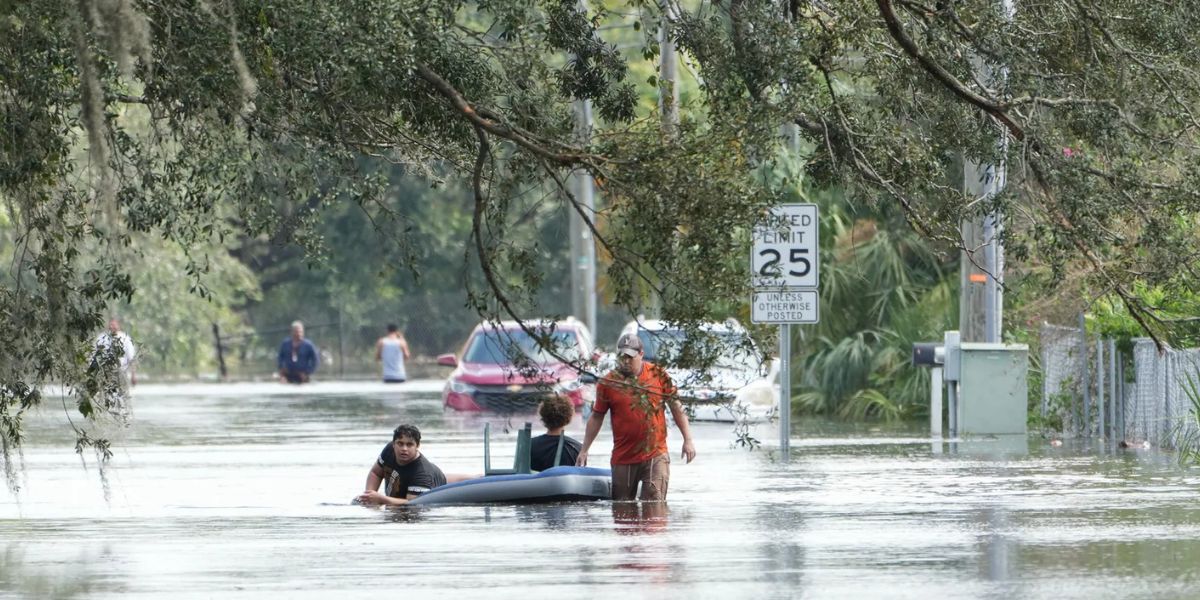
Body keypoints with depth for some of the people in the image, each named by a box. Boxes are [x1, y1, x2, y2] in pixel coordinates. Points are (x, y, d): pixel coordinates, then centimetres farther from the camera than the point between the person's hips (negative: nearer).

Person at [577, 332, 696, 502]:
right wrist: (584, 451, 8)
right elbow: (596, 417, 9)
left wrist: (688, 439, 3)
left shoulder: (658, 375, 1)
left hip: (656, 454, -1)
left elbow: (676, 407, 8)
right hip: (623, 457, 1)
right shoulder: (609, 382, 1)